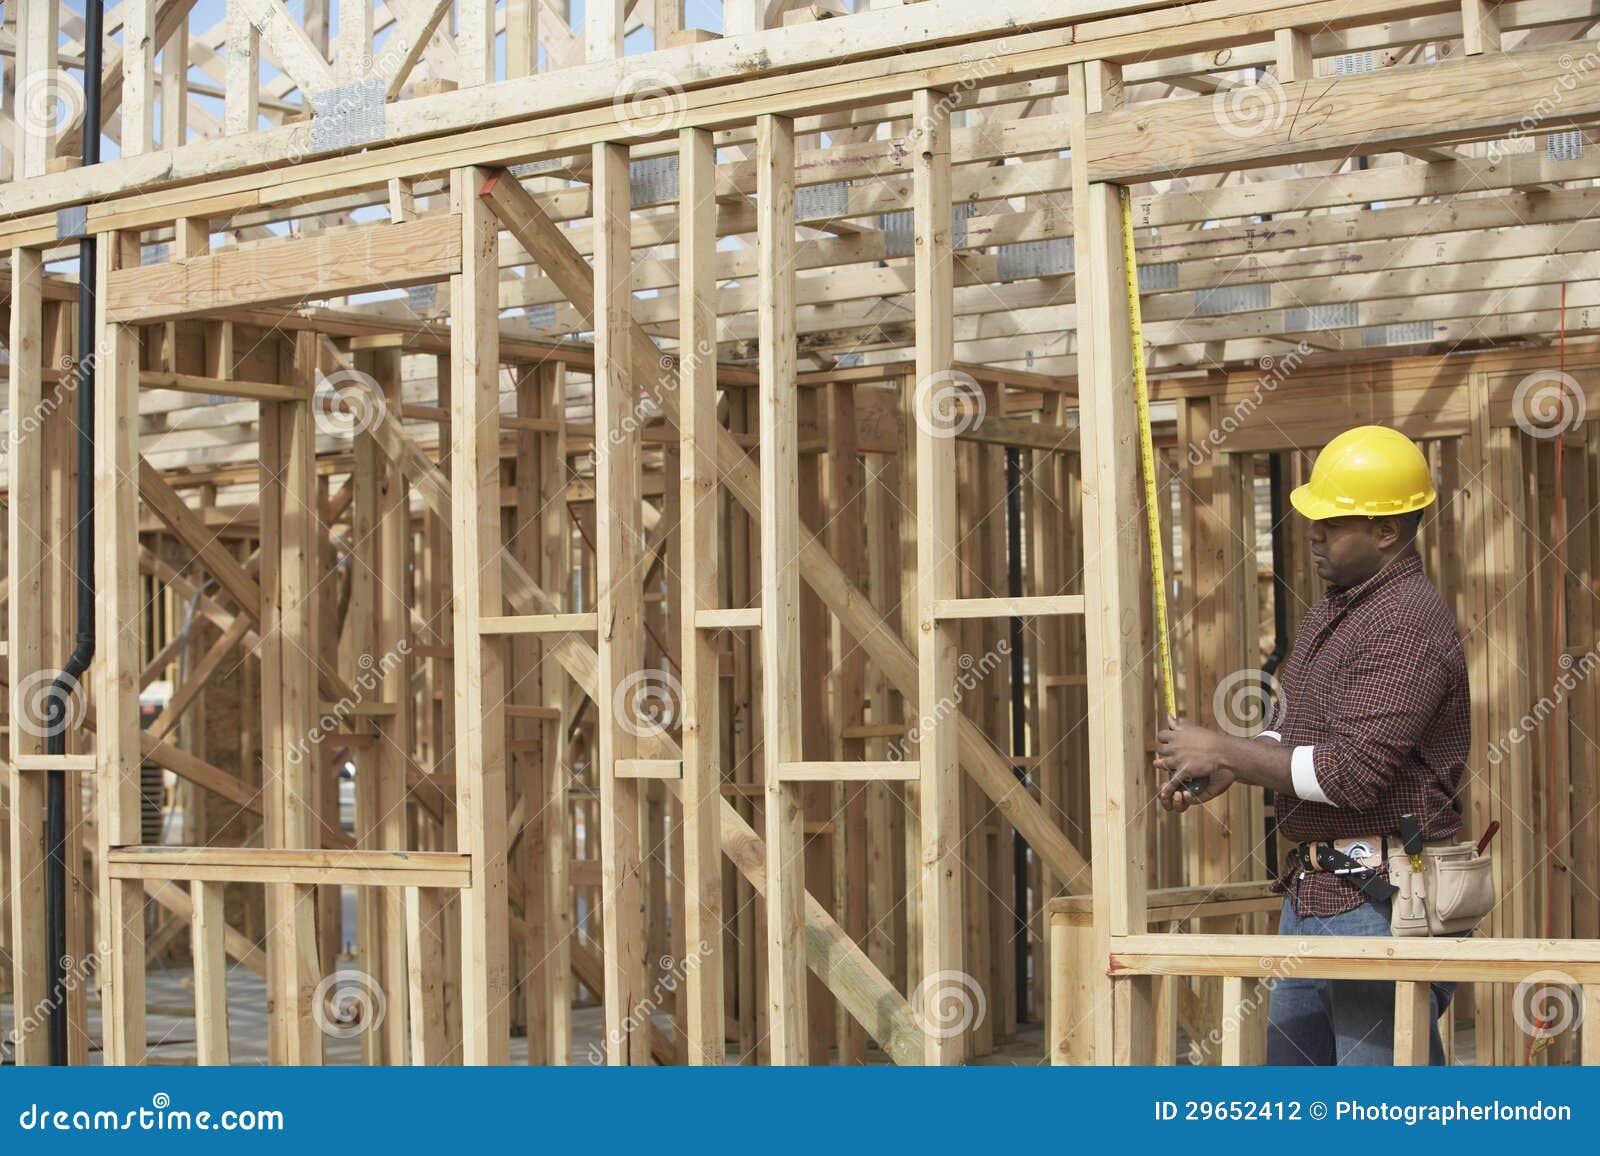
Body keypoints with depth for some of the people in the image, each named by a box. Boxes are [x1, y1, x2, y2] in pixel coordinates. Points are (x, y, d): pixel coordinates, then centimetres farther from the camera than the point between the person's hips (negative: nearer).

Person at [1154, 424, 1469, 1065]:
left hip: (1382, 901, -10)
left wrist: (1224, 751, -14)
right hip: (1312, 891, 10)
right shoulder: (1332, 609, 15)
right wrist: (1224, 769, 4)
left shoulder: (1408, 622, -17)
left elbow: (1351, 774, -23)